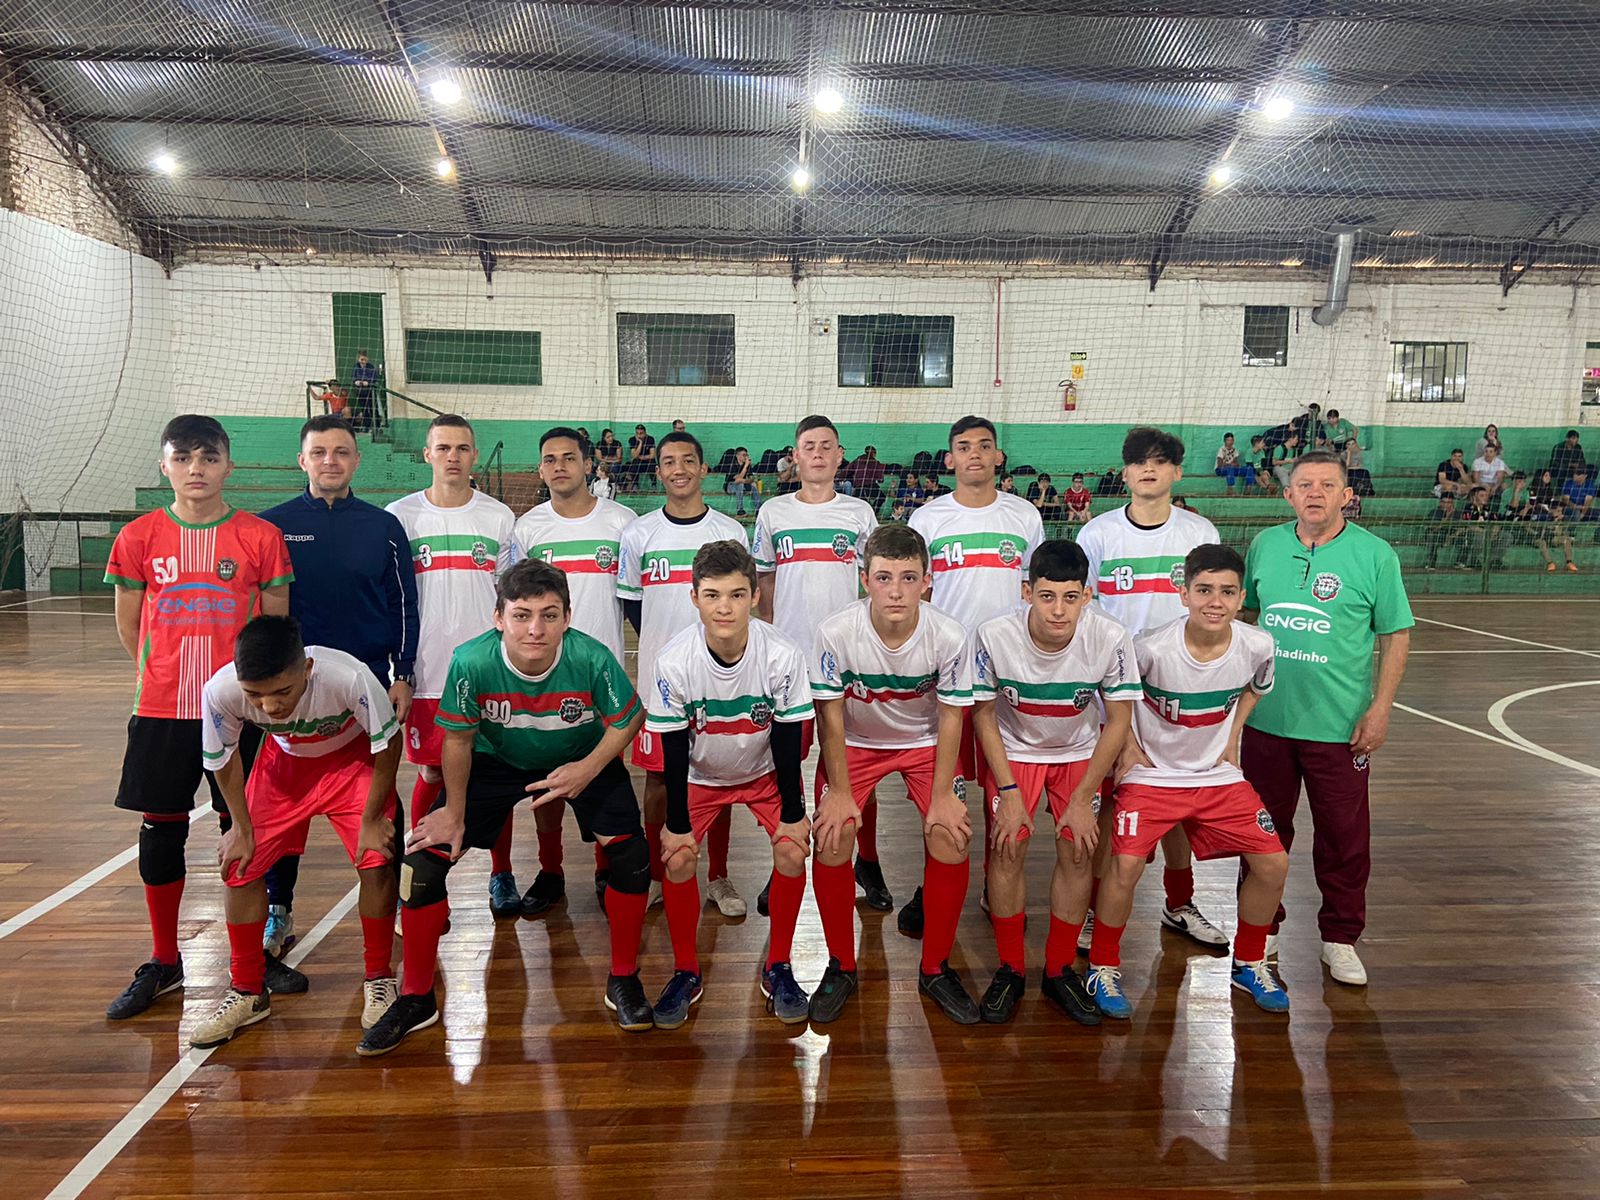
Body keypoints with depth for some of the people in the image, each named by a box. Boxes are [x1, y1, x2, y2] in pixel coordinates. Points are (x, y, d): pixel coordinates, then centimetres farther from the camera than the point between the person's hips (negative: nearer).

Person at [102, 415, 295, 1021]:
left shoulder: (262, 536, -4)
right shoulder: (138, 537, 1)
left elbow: (276, 624, 3)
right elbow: (129, 627, 10)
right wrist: (173, 673, 11)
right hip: (162, 710, 2)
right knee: (161, 829, 10)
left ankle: (256, 953, 23)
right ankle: (163, 963, 27)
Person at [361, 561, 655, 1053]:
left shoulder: (593, 658, -32)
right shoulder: (472, 661, -31)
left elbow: (627, 720, -14)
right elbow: (458, 738, -14)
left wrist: (588, 769, -27)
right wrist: (454, 813, -6)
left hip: (585, 759, 0)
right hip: (497, 760, 1)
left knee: (630, 854, -15)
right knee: (425, 854, -8)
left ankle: (623, 981, 11)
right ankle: (415, 999, 14)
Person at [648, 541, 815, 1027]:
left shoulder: (783, 655, -29)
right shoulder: (674, 661, -28)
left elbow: (787, 741, -17)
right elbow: (673, 750, -18)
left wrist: (793, 814, -11)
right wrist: (677, 823, -13)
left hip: (766, 769, 0)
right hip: (700, 773, 0)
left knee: (793, 850, -15)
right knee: (676, 857, -13)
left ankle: (778, 968, 8)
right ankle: (685, 972, 11)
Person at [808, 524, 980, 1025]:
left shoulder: (950, 636, -25)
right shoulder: (836, 632, -27)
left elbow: (951, 718, -12)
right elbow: (831, 715, -15)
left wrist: (942, 795, -13)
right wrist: (840, 792, -14)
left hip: (925, 742, 1)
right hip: (855, 741, 0)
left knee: (951, 837, -14)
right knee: (831, 837, -15)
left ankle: (935, 969, 9)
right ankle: (841, 968, 8)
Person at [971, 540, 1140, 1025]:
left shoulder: (1111, 639, -27)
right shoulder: (994, 636, -28)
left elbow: (1118, 720, -13)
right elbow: (983, 714, -13)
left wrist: (1083, 798, -12)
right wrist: (1008, 791, -15)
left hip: (1081, 751, 1)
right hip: (1013, 748, -1)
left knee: (1078, 852, -7)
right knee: (1008, 849, -11)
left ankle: (1059, 970, 14)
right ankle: (1011, 969, 10)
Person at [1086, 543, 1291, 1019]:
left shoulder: (1257, 646, -12)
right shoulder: (1152, 648, -25)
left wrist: (1232, 736, 6)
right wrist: (1126, 742, -8)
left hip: (1219, 775, 4)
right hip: (1151, 774, -4)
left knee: (1273, 863, -1)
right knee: (1126, 865, -20)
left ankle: (1249, 963, 26)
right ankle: (1103, 967, 5)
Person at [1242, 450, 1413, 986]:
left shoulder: (1375, 555, -5)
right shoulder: (1265, 545, 3)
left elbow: (1395, 635, -3)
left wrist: (1380, 709, -9)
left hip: (1339, 726, -2)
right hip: (1266, 720, 3)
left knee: (1344, 836, 7)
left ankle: (1340, 938, 26)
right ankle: (1262, 928, 31)